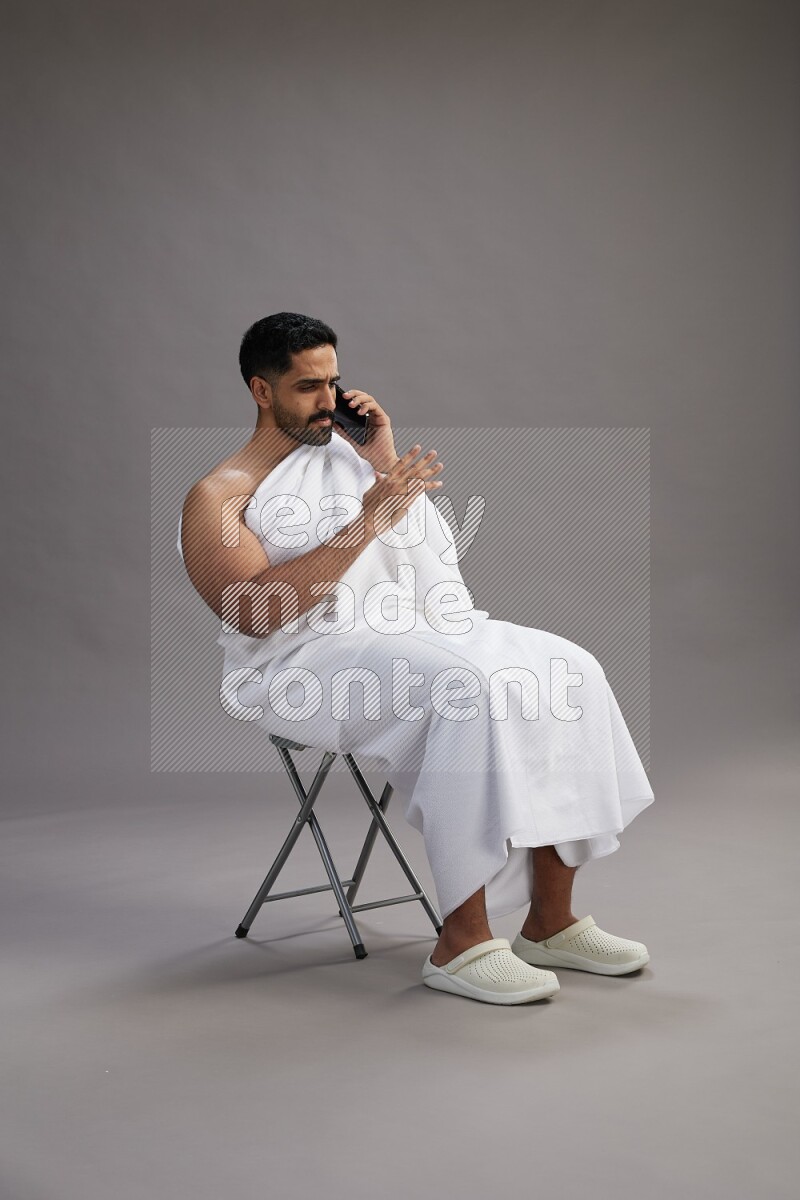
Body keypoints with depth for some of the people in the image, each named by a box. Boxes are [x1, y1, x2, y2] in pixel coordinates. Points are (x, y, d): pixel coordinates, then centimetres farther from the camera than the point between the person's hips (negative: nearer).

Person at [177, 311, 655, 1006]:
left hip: (411, 632, 7)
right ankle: (461, 944, -28)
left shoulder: (346, 451, 21)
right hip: (303, 664, -6)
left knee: (564, 670, -15)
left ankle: (550, 921, -11)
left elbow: (430, 552, 18)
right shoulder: (218, 498, 1)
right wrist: (368, 519, -21)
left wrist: (386, 464, 5)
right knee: (469, 690, -34)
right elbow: (256, 611, -17)